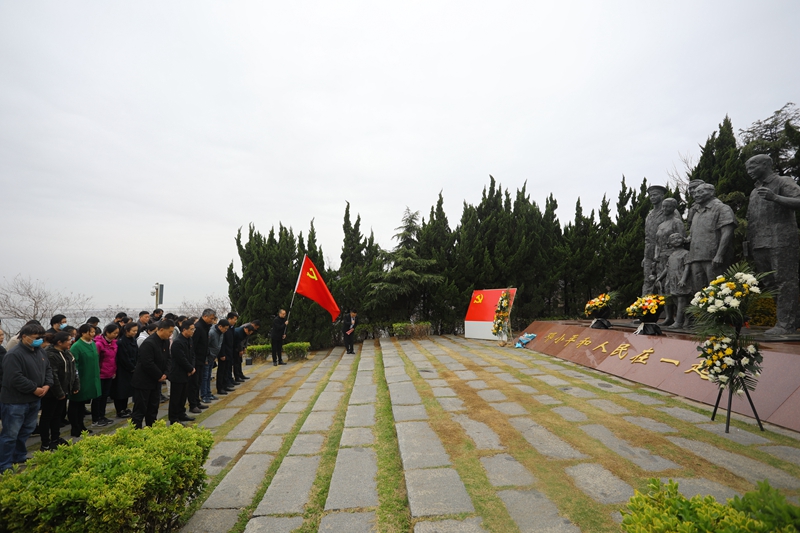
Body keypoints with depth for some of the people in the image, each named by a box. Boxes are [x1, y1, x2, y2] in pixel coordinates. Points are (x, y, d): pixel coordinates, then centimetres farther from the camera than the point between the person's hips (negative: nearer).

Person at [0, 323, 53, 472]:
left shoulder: (40, 352, 6)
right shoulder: (14, 354, -21)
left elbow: (48, 369, 13)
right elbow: (15, 378, -25)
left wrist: (47, 385, -4)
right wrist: (35, 389, -18)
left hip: (34, 400, 8)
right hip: (15, 401, -8)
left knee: (26, 430, 20)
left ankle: (19, 456, 36)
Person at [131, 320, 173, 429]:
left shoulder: (166, 341, 3)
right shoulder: (148, 343, -23)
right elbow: (148, 364, -25)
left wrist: (165, 374, -4)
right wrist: (160, 376, -15)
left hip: (156, 381, 8)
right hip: (143, 382, -8)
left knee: (153, 408, 16)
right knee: (140, 409, 0)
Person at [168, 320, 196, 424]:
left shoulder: (189, 340, 6)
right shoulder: (177, 343, -22)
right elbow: (182, 360, -22)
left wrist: (192, 368, -3)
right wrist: (191, 369, -11)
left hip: (186, 373, 9)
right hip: (178, 374, -9)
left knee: (183, 396, 18)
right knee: (176, 398, 2)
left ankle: (181, 414, 30)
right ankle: (173, 419, 11)